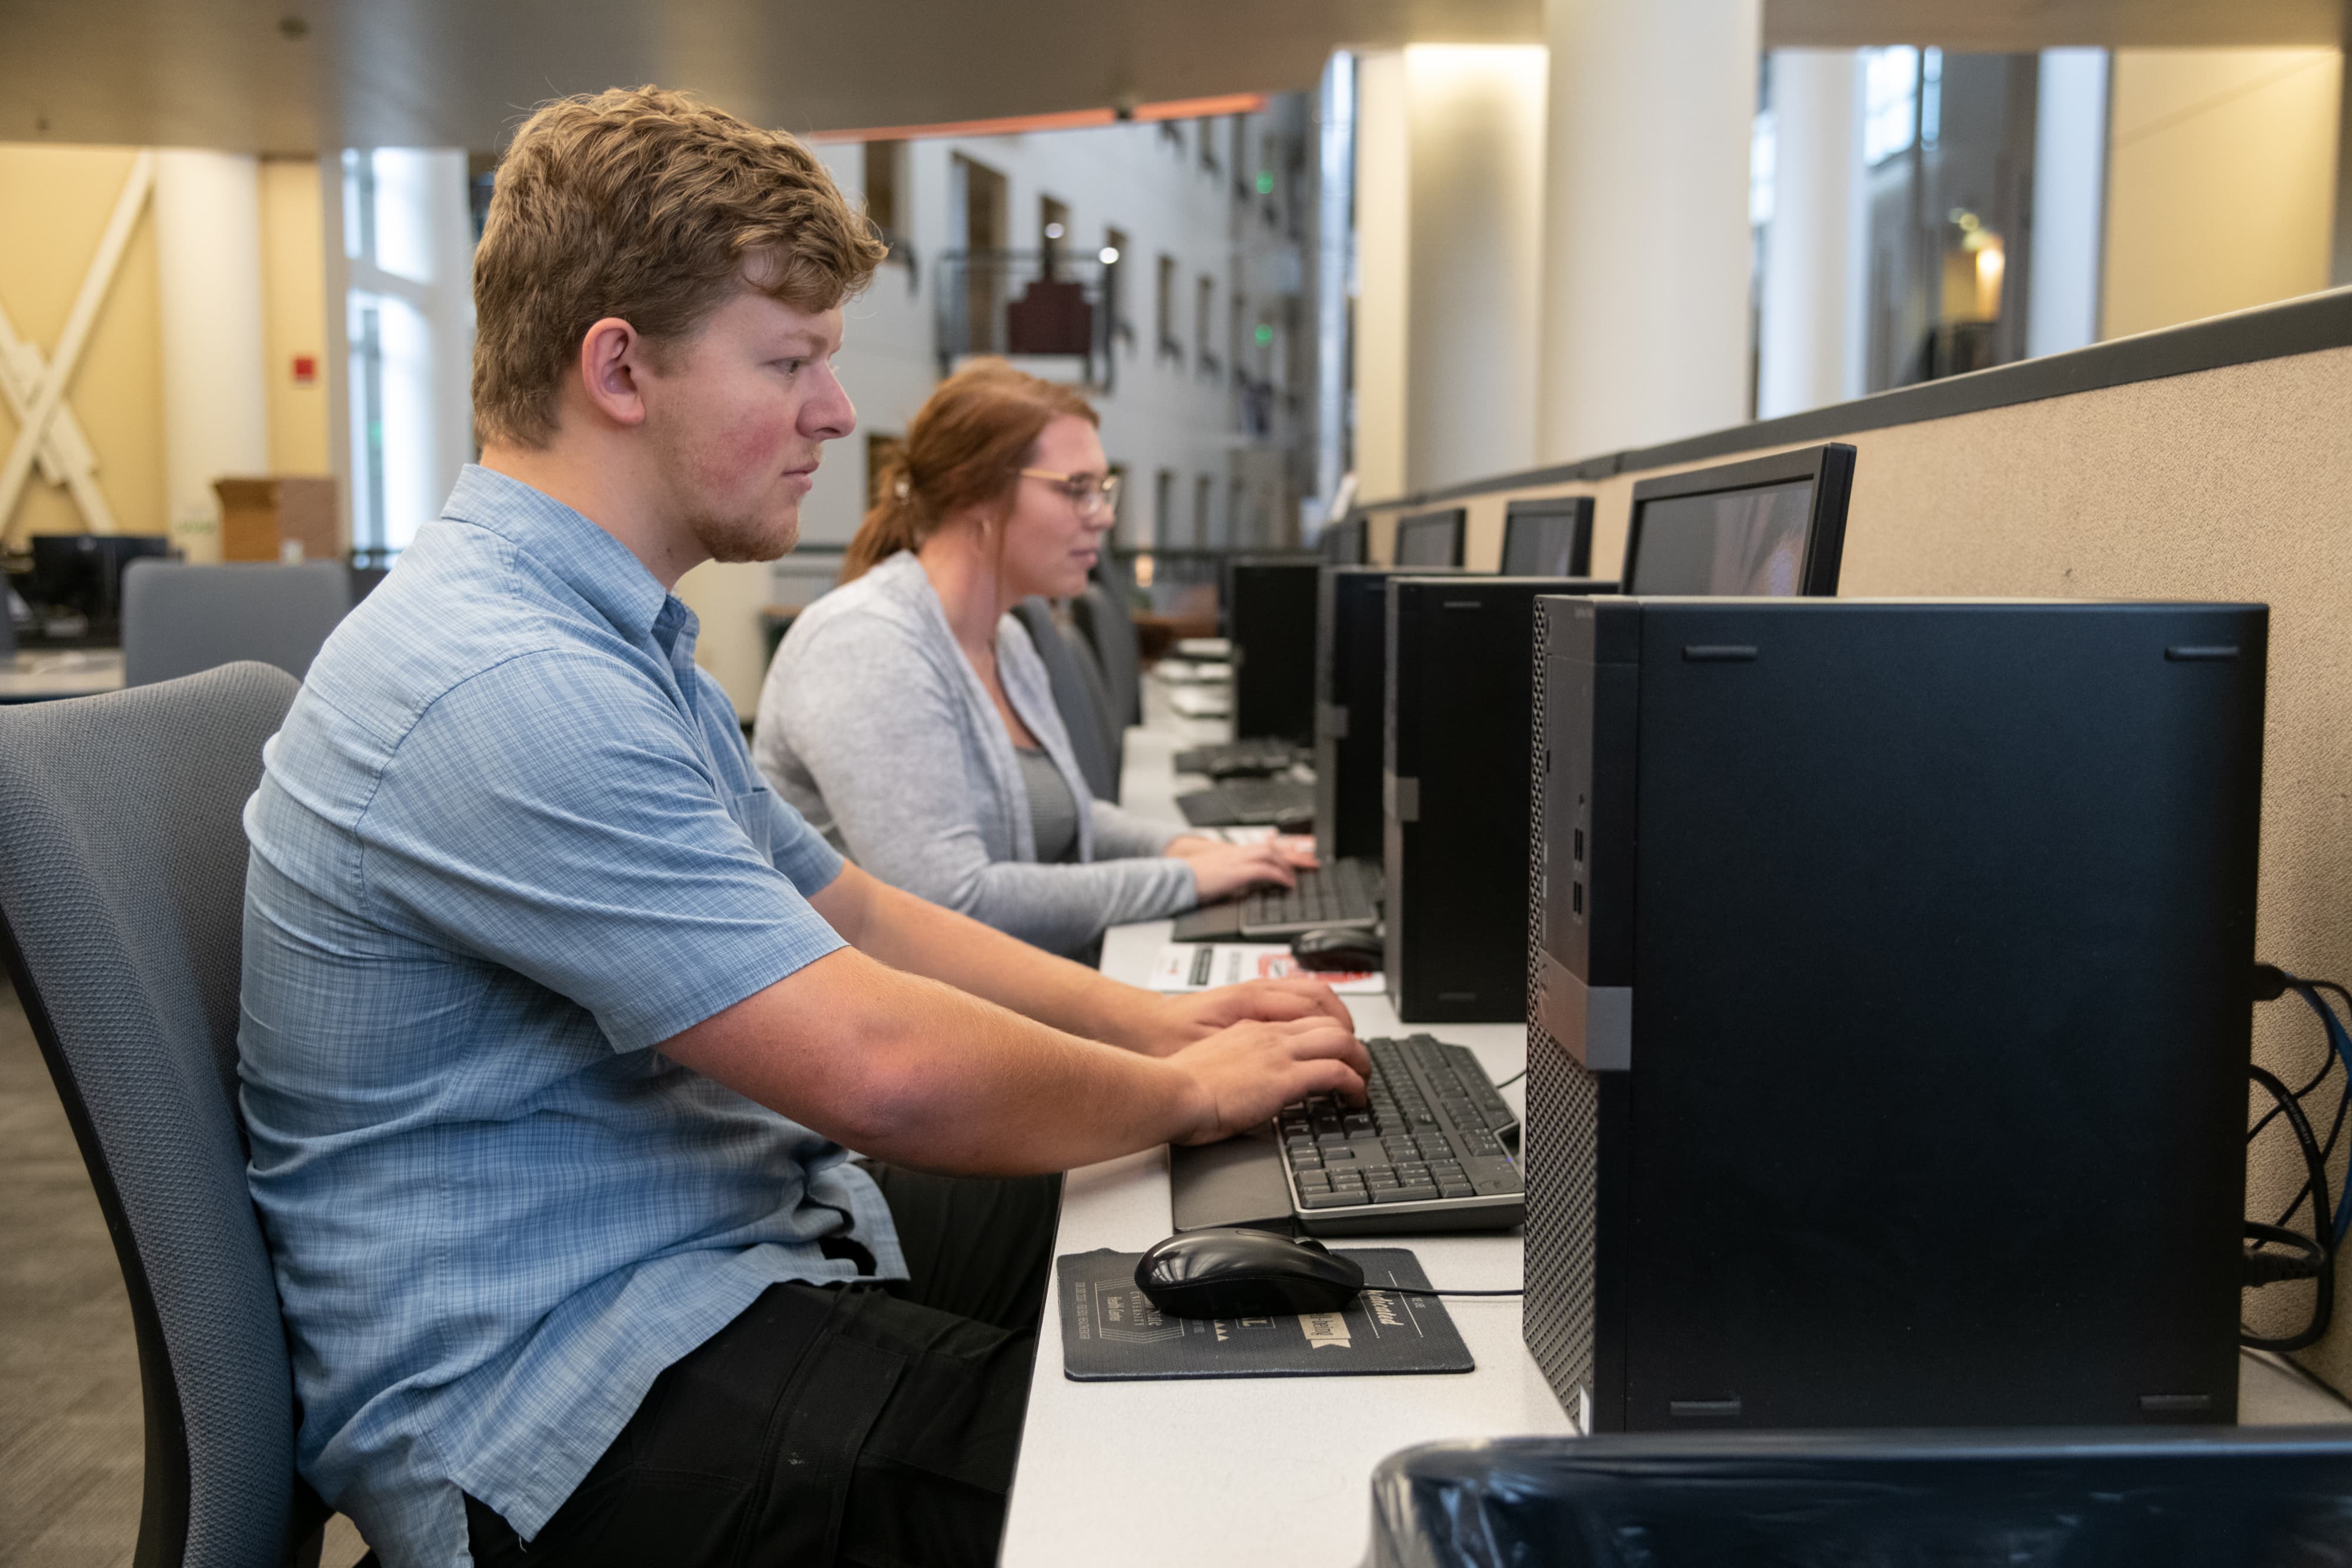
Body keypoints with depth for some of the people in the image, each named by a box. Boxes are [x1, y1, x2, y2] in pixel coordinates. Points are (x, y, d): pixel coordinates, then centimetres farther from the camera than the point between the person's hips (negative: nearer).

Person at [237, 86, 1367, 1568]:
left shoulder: (617, 641, 11)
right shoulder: (511, 691, -25)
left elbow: (856, 916, 15)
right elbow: (882, 1068, -28)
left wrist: (1162, 1019, 5)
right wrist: (1189, 1090, -11)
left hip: (718, 1246, 10)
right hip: (546, 1399, -10)